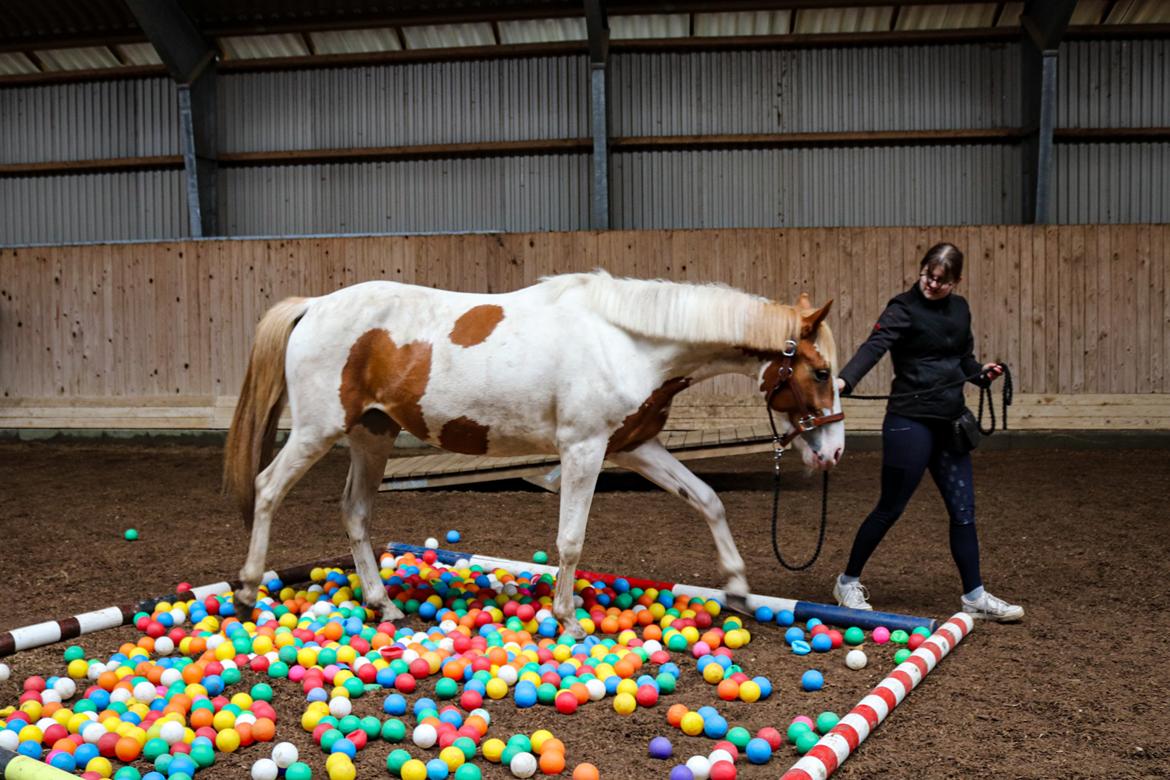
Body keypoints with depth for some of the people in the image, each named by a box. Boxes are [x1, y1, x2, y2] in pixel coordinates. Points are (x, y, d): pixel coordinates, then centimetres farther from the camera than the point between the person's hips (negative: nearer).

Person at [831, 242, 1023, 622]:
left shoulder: (960, 309, 12)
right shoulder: (904, 308, -10)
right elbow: (874, 346, -26)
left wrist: (982, 373, 3)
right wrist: (844, 380, -43)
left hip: (949, 422, 7)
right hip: (911, 422, -7)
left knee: (963, 511, 8)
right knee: (891, 508, 1)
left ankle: (975, 596, 19)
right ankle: (848, 582, 18)